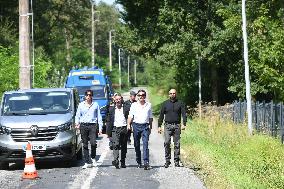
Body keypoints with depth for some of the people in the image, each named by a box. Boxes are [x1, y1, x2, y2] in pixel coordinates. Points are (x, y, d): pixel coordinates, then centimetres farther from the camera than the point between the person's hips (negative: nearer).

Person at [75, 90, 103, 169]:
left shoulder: (95, 105, 11)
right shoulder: (81, 105, 13)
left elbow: (99, 117, 11)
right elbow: (77, 115, 15)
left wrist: (100, 128, 5)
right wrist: (77, 123, -5)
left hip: (92, 125, -1)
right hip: (83, 126, 1)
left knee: (93, 143, -18)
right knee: (85, 145, 1)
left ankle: (93, 158, 6)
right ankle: (87, 162, 7)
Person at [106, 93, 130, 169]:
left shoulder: (126, 108, 6)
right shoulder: (111, 109, 9)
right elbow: (108, 121, 10)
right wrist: (108, 132, 5)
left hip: (124, 129, 1)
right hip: (115, 129, -1)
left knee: (124, 147, 6)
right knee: (116, 145, -17)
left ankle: (123, 162, 15)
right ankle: (115, 160, -28)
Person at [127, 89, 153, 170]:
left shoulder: (149, 105, 12)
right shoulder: (134, 105, 8)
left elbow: (150, 117, 18)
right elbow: (130, 116, 1)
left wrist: (150, 127, 18)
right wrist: (128, 124, -12)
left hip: (145, 126, -1)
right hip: (136, 125, 1)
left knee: (145, 143, -14)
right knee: (137, 145, 5)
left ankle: (146, 162, -22)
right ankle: (139, 162, 15)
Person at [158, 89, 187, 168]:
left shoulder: (180, 103, 9)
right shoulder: (165, 103, 10)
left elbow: (184, 114, 4)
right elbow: (161, 115, 12)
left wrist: (184, 124, -11)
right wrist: (159, 126, 6)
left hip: (177, 126, 0)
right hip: (167, 125, 0)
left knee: (177, 144, 0)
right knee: (167, 143, -12)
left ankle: (176, 161, 7)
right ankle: (167, 160, -7)